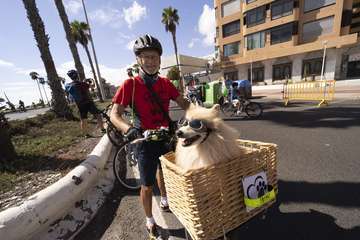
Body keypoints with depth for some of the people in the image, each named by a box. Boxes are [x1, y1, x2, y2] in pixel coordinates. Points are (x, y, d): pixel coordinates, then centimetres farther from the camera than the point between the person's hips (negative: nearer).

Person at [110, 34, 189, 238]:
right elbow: (115, 114, -17)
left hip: (167, 137, 5)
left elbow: (183, 102, 0)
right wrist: (128, 129, -36)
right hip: (146, 140, -4)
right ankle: (150, 221, 38)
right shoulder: (130, 85, -14)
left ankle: (165, 201, 58)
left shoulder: (166, 83, -1)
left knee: (163, 172, 28)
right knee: (147, 185, 10)